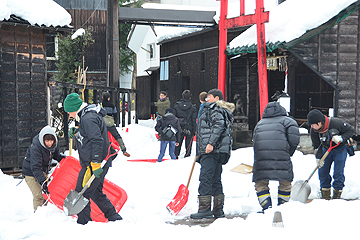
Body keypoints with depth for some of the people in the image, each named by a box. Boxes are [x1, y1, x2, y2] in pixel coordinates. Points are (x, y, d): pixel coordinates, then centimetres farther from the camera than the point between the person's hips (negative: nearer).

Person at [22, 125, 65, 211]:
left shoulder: (54, 144, -12)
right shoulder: (35, 147, -33)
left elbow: (56, 154, 12)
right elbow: (35, 167, -36)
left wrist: (62, 157, -10)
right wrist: (42, 182, -43)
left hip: (43, 170, 7)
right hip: (30, 171, -7)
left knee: (46, 193, 11)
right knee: (38, 196, -15)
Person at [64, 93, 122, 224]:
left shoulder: (88, 118, -18)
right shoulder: (89, 115, 14)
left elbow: (97, 141, -26)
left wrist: (96, 164, -28)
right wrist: (77, 132, 9)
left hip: (93, 164, -11)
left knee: (81, 192, -4)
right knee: (96, 192, 18)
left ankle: (83, 221, 3)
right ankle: (113, 216, 22)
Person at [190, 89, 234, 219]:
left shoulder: (214, 108, -3)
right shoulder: (224, 111, 28)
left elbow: (219, 125, -18)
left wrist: (211, 143, -26)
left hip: (211, 150, -11)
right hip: (218, 151, 11)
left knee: (205, 178, -12)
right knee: (216, 180, 11)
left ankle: (205, 209, -15)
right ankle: (218, 210, 12)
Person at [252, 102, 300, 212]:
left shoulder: (259, 123, 29)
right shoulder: (287, 120, 17)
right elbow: (294, 138, 2)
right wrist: (289, 153, 15)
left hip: (260, 157, 3)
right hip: (281, 156, -2)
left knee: (261, 184, 11)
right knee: (285, 183, 12)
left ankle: (266, 208, -2)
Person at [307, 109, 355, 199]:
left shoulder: (336, 123, -30)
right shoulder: (313, 130, -16)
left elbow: (351, 130, -18)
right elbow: (317, 145, -5)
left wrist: (341, 138, -33)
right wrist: (319, 157, -18)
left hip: (340, 148, -4)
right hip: (326, 149, 4)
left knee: (338, 173, -8)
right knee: (322, 171, 0)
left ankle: (337, 195, 6)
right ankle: (325, 195, 14)